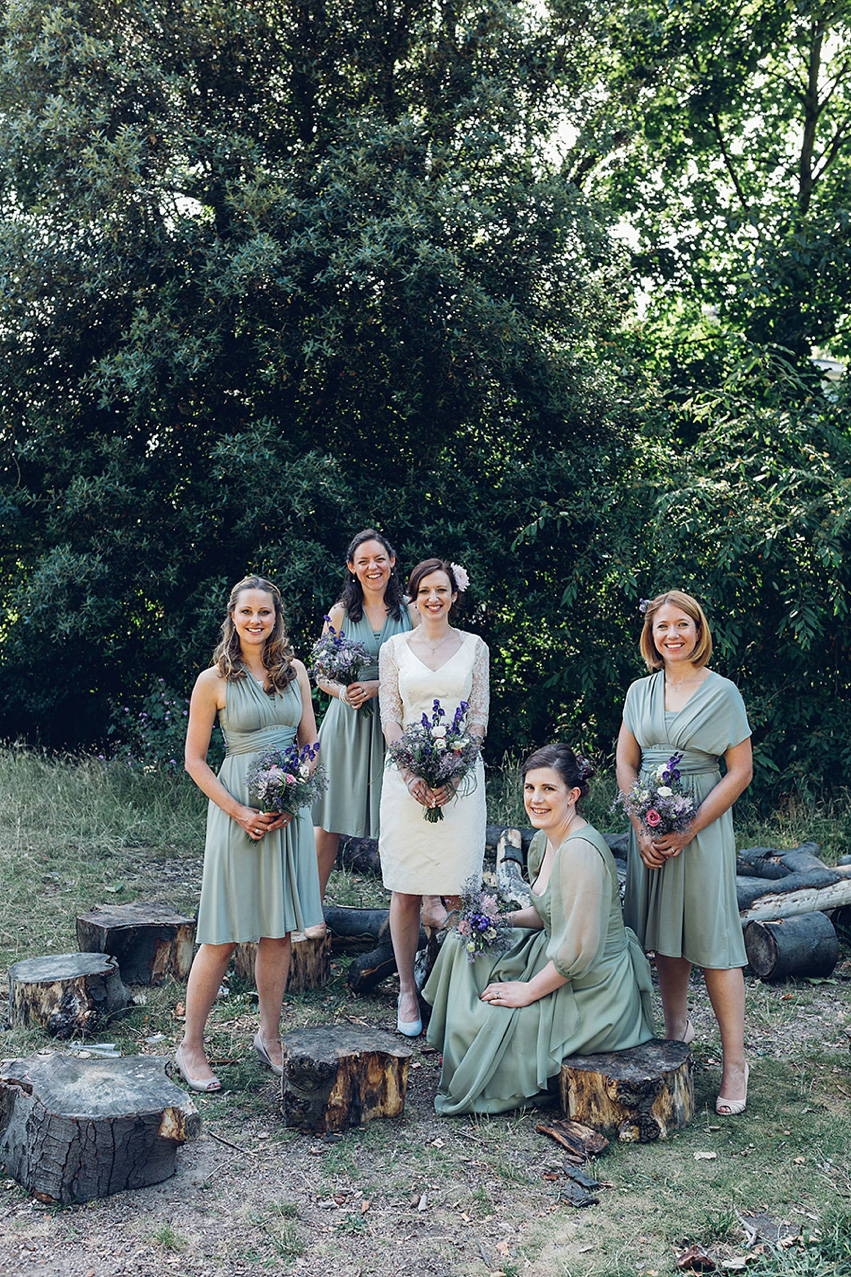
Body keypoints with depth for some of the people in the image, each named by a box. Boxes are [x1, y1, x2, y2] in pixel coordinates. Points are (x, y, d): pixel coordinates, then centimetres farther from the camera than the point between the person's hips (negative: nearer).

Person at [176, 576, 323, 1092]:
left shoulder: (295, 671, 8)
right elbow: (195, 760, -2)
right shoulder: (214, 680, -4)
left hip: (290, 808, 4)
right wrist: (240, 812, -12)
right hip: (237, 808, -4)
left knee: (279, 930, 10)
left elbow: (311, 744, 11)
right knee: (224, 936, -2)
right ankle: (191, 1046, 11)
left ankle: (270, 1037, 23)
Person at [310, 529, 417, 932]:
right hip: (347, 722, 0)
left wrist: (377, 686, -13)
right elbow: (322, 675, 8)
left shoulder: (410, 612, 5)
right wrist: (343, 691, -13)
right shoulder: (340, 613, 6)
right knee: (330, 818, 2)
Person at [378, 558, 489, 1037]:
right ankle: (407, 992, 11)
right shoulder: (395, 648, 7)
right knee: (405, 893, 1)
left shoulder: (474, 647, 7)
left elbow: (479, 718, 4)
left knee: (459, 893, -5)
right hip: (407, 773, 0)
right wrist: (413, 776, -11)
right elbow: (390, 719, 3)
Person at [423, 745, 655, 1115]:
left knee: (478, 1021, -9)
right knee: (463, 942, 10)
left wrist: (528, 992, -17)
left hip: (591, 991, -10)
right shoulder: (545, 840, 2)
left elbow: (578, 952, -27)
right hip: (552, 957, 10)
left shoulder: (579, 851, -28)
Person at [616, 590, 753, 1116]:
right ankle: (676, 1028, 28)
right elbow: (626, 762, 9)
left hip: (702, 824, -4)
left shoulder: (722, 692, -4)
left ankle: (735, 1061, 2)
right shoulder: (641, 692, 8)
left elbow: (740, 772, -6)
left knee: (713, 938, -4)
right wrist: (642, 827, -5)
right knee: (663, 931, 11)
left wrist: (688, 830, -13)